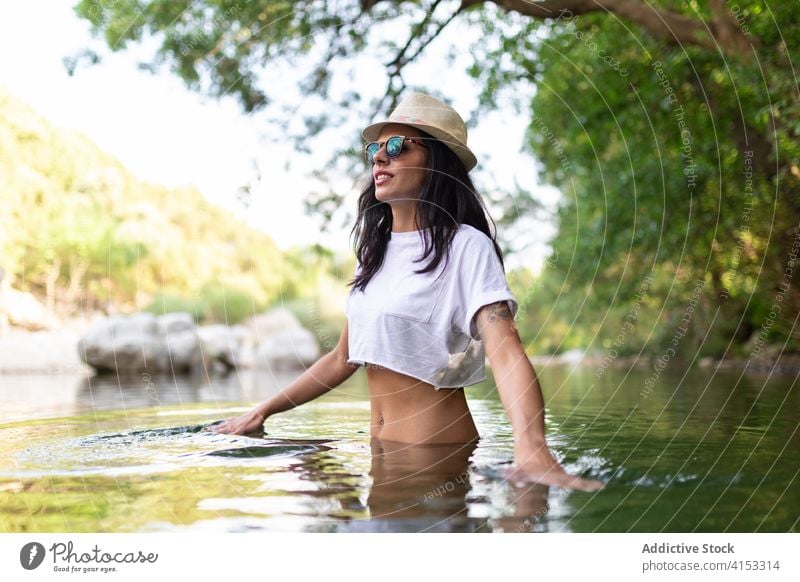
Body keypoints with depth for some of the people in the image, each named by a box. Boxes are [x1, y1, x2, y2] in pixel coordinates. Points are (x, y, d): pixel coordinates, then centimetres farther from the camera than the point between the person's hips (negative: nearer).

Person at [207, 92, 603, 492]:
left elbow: (505, 352, -27)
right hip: (380, 452, 7)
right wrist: (262, 412, 12)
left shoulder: (465, 247, -13)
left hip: (437, 458, -7)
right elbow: (342, 359, 17)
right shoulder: (376, 251, 11)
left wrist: (532, 451, -44)